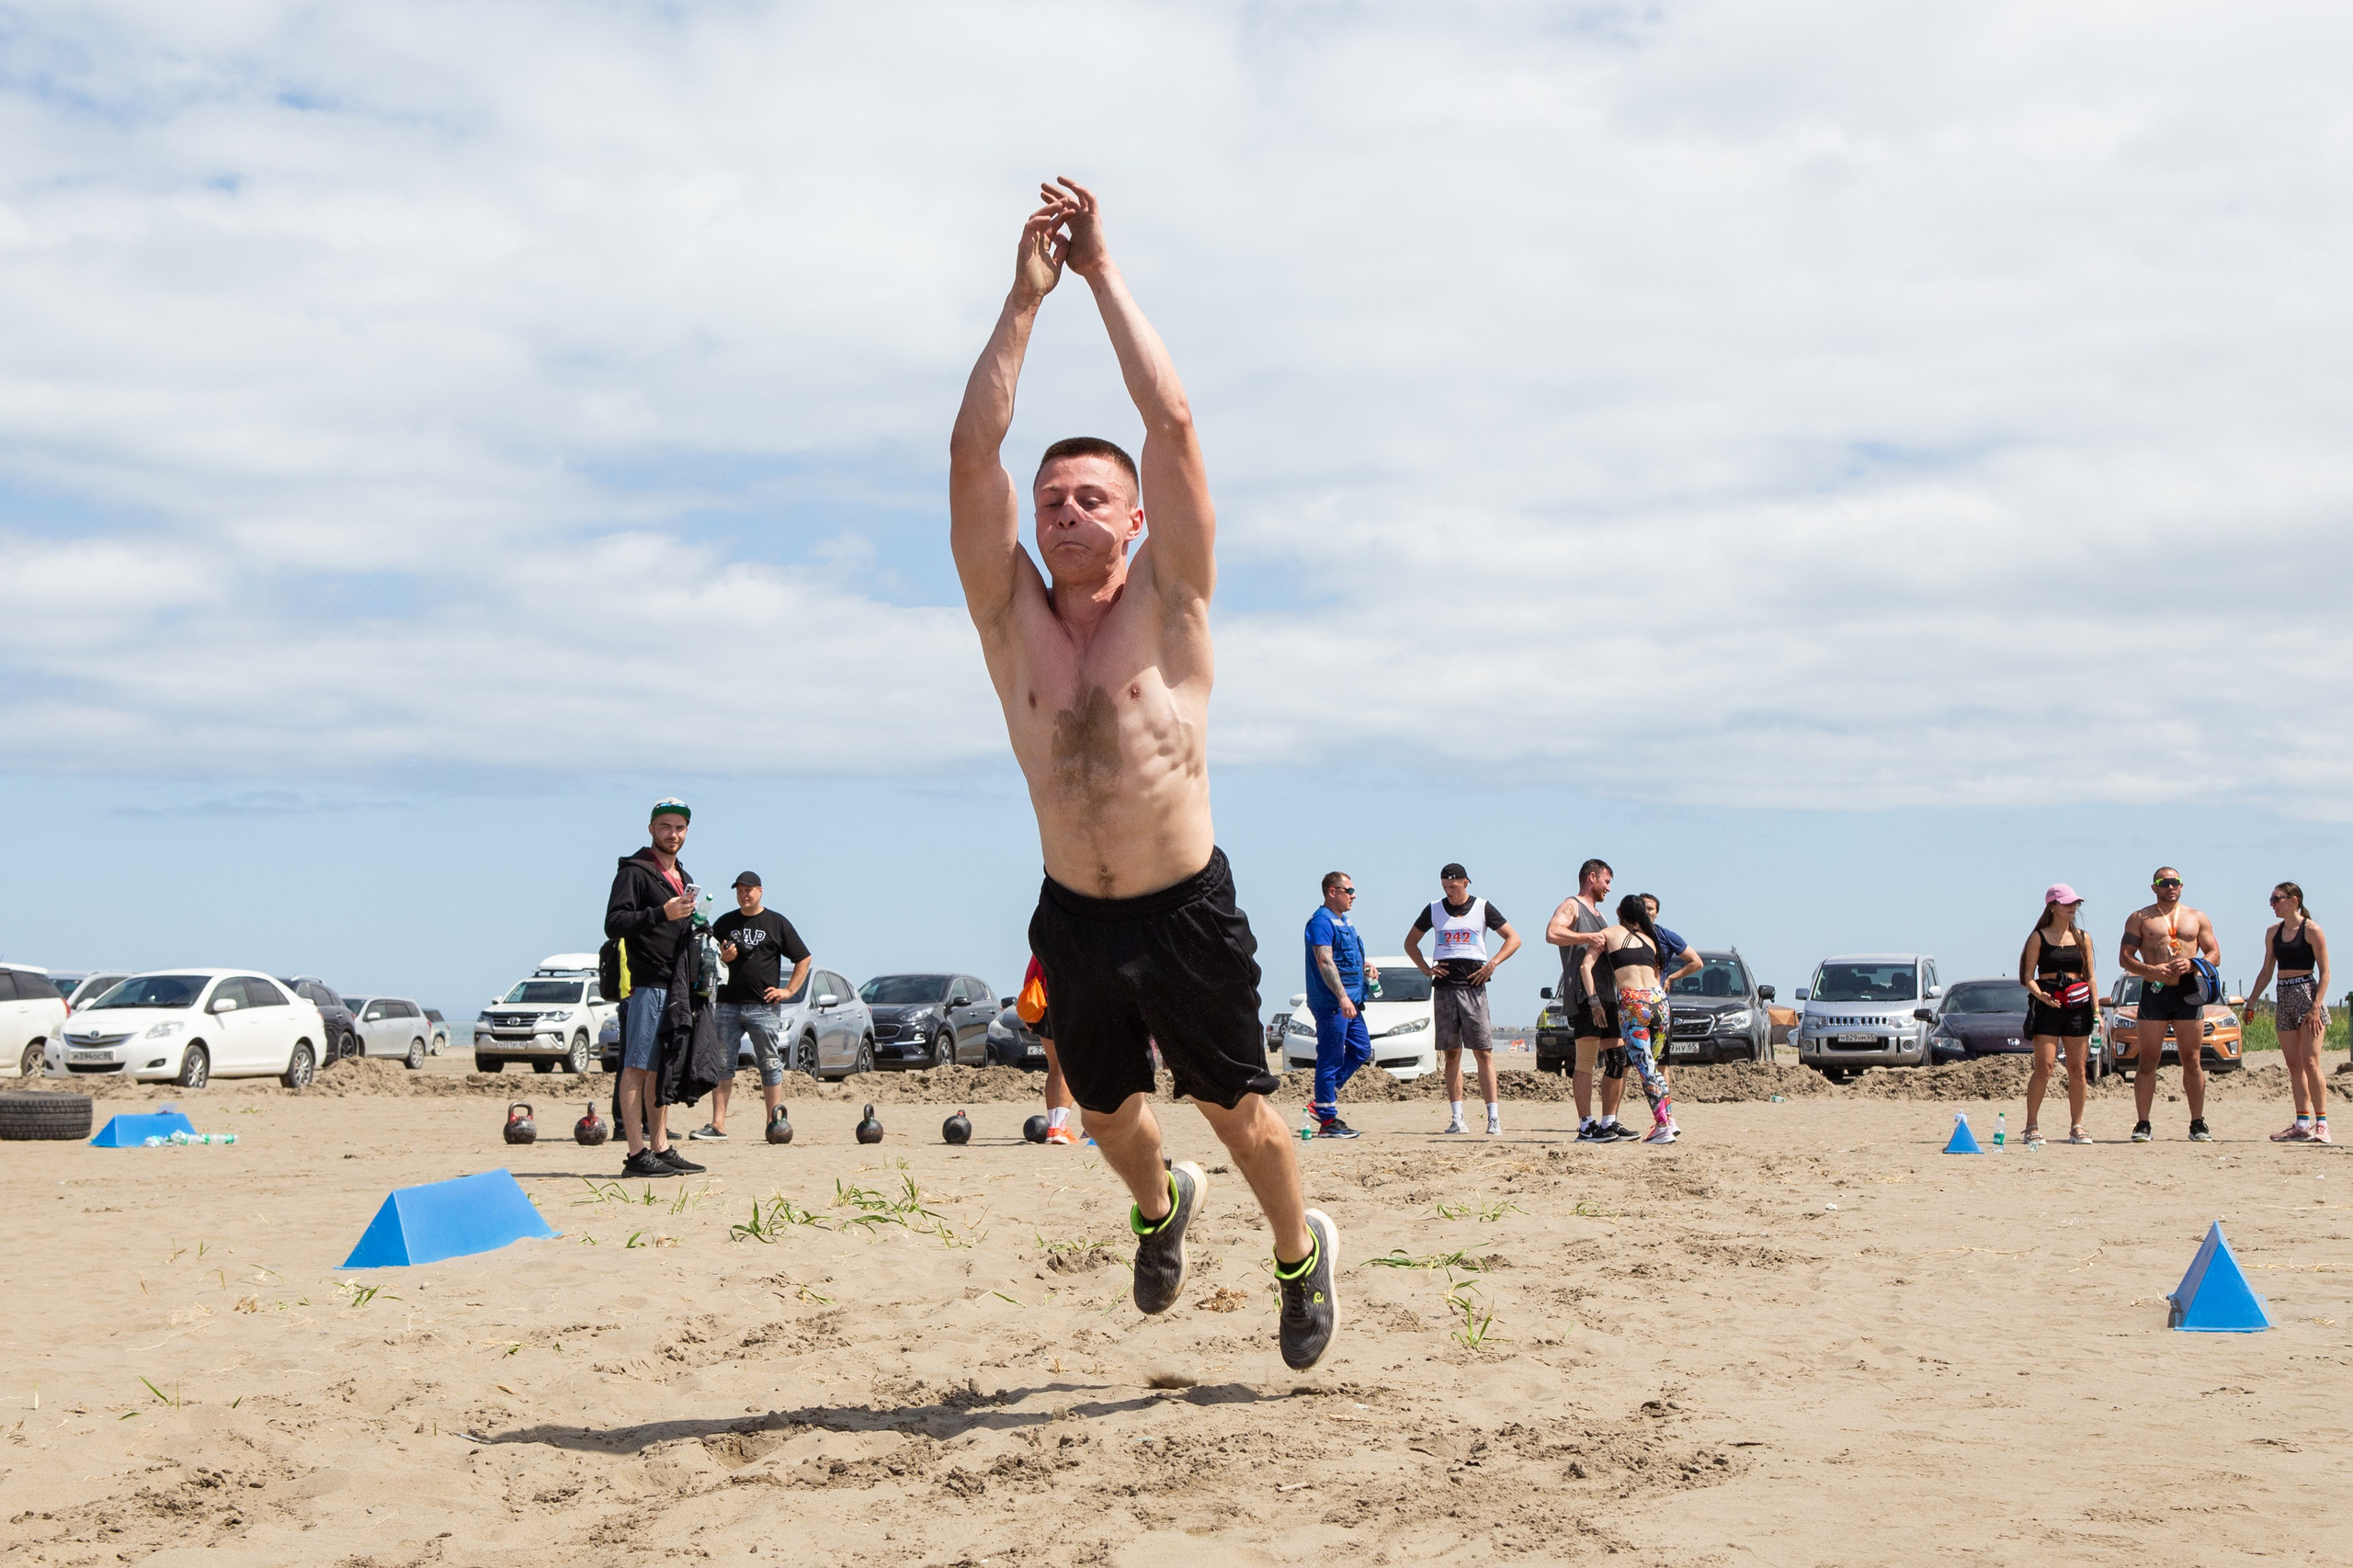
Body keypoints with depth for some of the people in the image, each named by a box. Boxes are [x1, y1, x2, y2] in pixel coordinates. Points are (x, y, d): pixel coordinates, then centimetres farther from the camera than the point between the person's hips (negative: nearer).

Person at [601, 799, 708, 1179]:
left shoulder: (682, 879, 23)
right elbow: (614, 924, -15)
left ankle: (660, 1147, 13)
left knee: (664, 1069, 9)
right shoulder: (634, 872, -4)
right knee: (638, 1067, -9)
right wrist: (661, 914, -25)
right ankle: (637, 1154, -12)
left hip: (675, 986, 8)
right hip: (645, 983, -8)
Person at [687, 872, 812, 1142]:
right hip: (728, 1005, 3)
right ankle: (717, 1124, 0)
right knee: (721, 1063, 0)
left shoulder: (777, 923, 5)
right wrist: (722, 958, -4)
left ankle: (775, 1122, 3)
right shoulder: (725, 923, 13)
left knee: (770, 1064, 0)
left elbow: (803, 959, 8)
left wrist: (789, 990, -1)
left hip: (763, 1006, -3)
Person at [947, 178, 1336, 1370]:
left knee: (1237, 1107, 9)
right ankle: (1161, 1206, 53)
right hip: (1074, 919, 3)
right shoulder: (1010, 618, -1)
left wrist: (1103, 273, -10)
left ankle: (1301, 1250, 36)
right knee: (1106, 1111, 20)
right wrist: (1025, 298, -13)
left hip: (1187, 911, -3)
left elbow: (1172, 423, -14)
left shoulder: (1171, 606, -6)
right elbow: (971, 450, -10)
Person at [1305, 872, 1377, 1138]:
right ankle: (1327, 1121, -3)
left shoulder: (1342, 921, 19)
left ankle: (1324, 1100, 19)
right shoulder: (1321, 921, -13)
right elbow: (1324, 961, -22)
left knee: (1361, 1050, 13)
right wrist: (1342, 997, -28)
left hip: (1349, 1002, 10)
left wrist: (1365, 966, 13)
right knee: (1330, 1059, -6)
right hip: (1330, 1003, -10)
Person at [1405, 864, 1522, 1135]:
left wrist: (1493, 963, -6)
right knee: (1451, 1054, 2)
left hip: (1473, 984, -2)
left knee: (1483, 1052, -7)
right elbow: (1410, 942, 21)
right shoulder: (1434, 910, 11)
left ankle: (1494, 1116, -7)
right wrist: (1425, 968, 6)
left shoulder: (1483, 908, 5)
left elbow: (1514, 938, 8)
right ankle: (1457, 1118, 3)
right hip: (1444, 985, 2)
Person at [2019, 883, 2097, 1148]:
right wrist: (2040, 995, -21)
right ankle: (2032, 1126, -4)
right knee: (2044, 1068, -9)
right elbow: (2028, 976, -2)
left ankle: (2076, 1126, 10)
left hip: (2077, 1006, 4)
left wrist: (2096, 1009, 3)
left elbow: (2090, 976, 12)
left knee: (2078, 1069, 2)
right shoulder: (2039, 937, 2)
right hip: (2047, 1006, -4)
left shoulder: (2081, 937, 13)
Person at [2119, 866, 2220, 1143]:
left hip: (2188, 992, 1)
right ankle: (2143, 1125, 1)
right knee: (2147, 1062, -3)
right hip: (2154, 992, -1)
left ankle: (2197, 1124, 8)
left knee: (2192, 1062, 2)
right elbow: (2124, 957, 3)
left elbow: (2215, 953, 11)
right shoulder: (2140, 918, 9)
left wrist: (2192, 965, -9)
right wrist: (2150, 970, -15)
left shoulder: (2197, 917, 14)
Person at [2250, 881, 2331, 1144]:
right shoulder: (2273, 932, 11)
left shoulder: (2311, 930, -7)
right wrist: (2250, 1003, 12)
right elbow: (2266, 972, 17)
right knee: (2294, 1064, 6)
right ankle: (2303, 1123, 9)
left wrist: (2316, 1005, -18)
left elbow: (2324, 972, -9)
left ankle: (2321, 1124, -11)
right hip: (2284, 999, 7)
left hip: (2307, 994, -7)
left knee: (2310, 1062, -12)